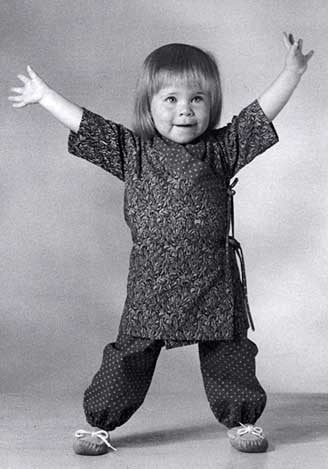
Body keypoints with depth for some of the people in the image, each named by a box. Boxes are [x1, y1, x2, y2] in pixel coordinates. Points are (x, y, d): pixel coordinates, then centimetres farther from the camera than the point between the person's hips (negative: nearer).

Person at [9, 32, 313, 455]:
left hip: (214, 283, 1)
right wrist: (44, 95, 12)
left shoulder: (221, 149, 4)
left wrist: (291, 73, -2)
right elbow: (83, 123, 8)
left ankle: (240, 419, 24)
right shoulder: (131, 152, 4)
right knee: (130, 353, 2)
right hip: (151, 282, 0)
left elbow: (262, 113, 2)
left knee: (227, 354, 8)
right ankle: (100, 422, 14)